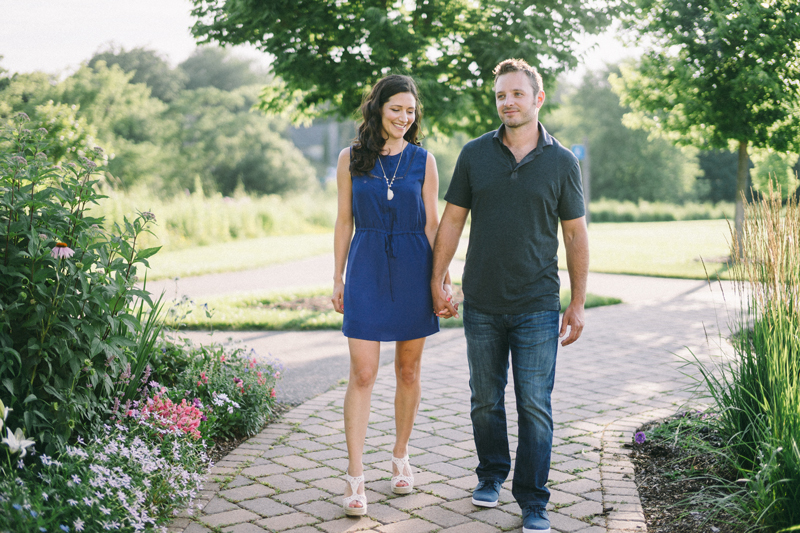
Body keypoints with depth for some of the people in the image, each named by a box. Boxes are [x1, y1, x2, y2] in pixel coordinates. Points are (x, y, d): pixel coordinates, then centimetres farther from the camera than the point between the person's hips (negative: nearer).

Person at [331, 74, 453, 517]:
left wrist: (443, 278, 0)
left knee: (408, 371, 10)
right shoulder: (351, 158, 4)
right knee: (362, 374, -5)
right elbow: (344, 221, 7)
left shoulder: (423, 160, 4)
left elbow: (433, 223, 4)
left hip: (413, 269, 1)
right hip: (367, 268, -1)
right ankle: (354, 477, 0)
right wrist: (338, 278, 5)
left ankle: (400, 458, 28)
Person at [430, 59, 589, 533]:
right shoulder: (475, 154, 2)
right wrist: (437, 280, 2)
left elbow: (576, 234, 3)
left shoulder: (562, 162, -1)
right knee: (486, 400, 13)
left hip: (537, 306, -2)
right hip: (481, 303, 2)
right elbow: (452, 220, 7)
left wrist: (579, 304, 1)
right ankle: (492, 475, 34)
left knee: (535, 406, 0)